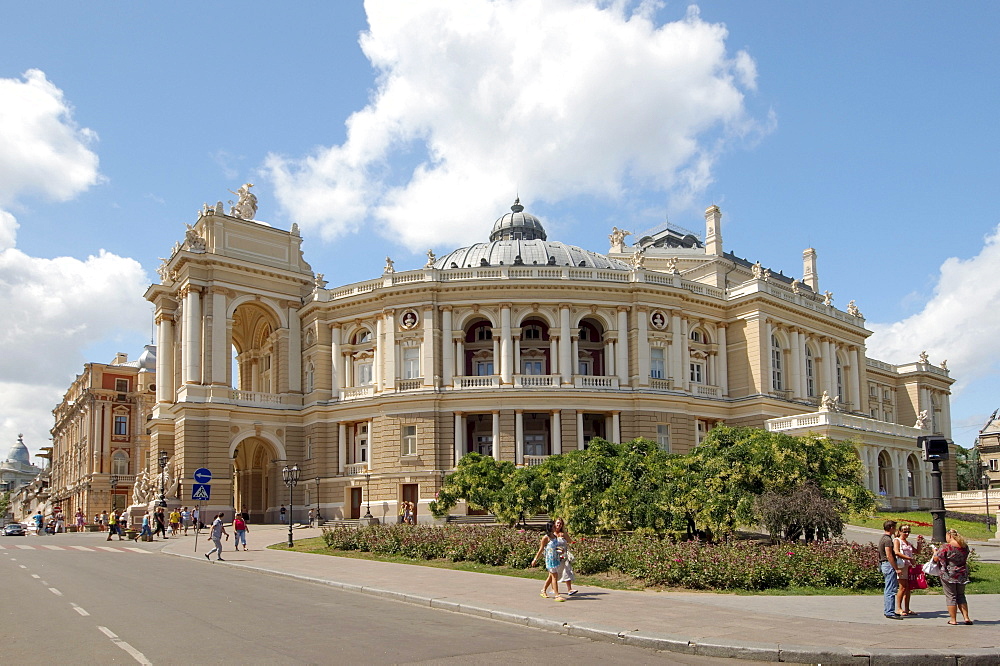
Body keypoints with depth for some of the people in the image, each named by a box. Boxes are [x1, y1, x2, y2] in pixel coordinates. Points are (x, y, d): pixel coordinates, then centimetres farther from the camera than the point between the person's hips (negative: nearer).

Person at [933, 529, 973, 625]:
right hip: (962, 575, 5)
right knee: (961, 596, 16)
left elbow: (936, 559, -8)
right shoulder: (965, 546, 1)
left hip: (948, 575, -5)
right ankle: (966, 617, 11)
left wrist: (935, 551, 12)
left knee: (951, 597, 3)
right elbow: (965, 559, 17)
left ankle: (953, 619, 5)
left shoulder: (946, 547, -16)